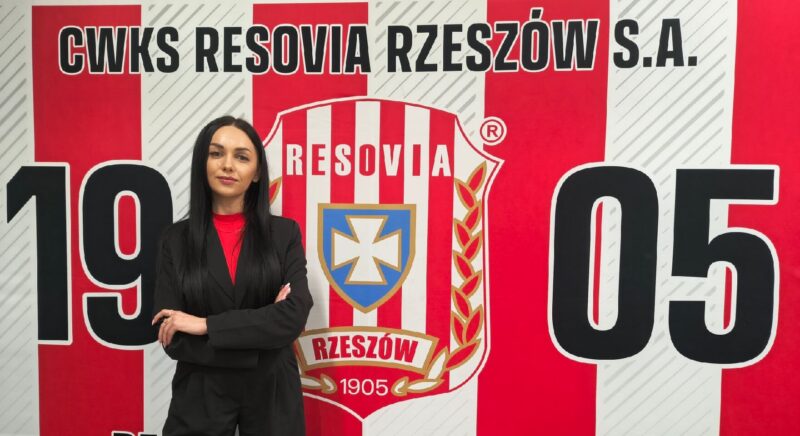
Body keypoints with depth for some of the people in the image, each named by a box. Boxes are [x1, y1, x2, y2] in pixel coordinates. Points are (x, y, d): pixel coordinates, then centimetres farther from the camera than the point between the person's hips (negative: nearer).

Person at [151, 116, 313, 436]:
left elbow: (294, 317, -15)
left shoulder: (284, 233, -3)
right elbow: (172, 339, -8)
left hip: (272, 394, 1)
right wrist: (264, 327, -15)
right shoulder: (175, 239, -2)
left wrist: (205, 325, -17)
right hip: (200, 397, 0)